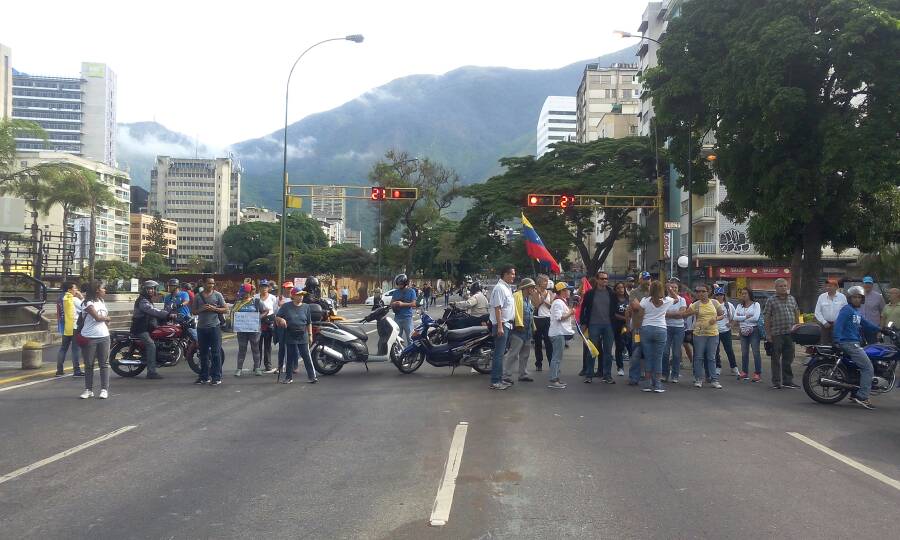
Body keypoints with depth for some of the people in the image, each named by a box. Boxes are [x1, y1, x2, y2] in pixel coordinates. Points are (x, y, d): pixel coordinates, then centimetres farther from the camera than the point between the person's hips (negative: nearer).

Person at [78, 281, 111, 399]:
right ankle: (88, 390, 14)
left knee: (104, 364, 3)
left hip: (104, 337, 5)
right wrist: (107, 318, 1)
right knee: (89, 365, 4)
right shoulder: (88, 303, -8)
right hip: (89, 338, -5)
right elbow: (97, 317, -15)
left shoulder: (102, 302, 14)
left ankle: (104, 389, 7)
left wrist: (106, 321, 0)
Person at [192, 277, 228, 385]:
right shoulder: (198, 296, 10)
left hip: (214, 327, -3)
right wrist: (201, 309, -7)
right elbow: (194, 311, 13)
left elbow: (225, 309, 1)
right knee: (203, 354, 9)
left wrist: (213, 308, -13)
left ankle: (217, 377, -2)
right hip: (201, 328, 3)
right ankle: (204, 376, 18)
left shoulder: (217, 295, 3)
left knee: (215, 353, -5)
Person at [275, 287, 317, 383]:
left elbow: (309, 322, 9)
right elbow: (277, 317, 6)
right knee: (290, 357, 8)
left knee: (306, 356, -4)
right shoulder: (286, 306, 1)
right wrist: (281, 319, -16)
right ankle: (289, 377, 18)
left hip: (302, 336, 0)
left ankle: (311, 376, -1)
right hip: (290, 336, 0)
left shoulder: (306, 306, 5)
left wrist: (310, 334, 6)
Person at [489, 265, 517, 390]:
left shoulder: (507, 288, 16)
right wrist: (500, 327, -24)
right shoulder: (499, 288, -15)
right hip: (501, 325, -10)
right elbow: (497, 308, -20)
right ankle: (495, 382, -6)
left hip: (507, 325, 10)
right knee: (499, 354, -8)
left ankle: (499, 379, 19)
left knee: (501, 353, 13)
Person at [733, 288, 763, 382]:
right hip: (743, 331, 5)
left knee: (756, 352, -6)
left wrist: (741, 319, -5)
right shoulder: (739, 306, 14)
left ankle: (757, 373, -1)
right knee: (744, 352, 8)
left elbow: (756, 318, -13)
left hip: (754, 330, -5)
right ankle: (744, 372, 16)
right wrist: (746, 317, -13)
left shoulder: (755, 304, 1)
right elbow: (735, 317, 0)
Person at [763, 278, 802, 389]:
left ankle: (787, 381, 18)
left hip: (790, 333, 4)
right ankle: (776, 382, 10)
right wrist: (768, 334, -8)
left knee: (788, 359, 9)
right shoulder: (771, 301, -2)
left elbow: (797, 312, 21)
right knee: (776, 359, 3)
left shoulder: (792, 299, 12)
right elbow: (766, 318, -4)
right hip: (776, 334, -4)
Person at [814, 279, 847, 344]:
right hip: (825, 325, 1)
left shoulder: (842, 297, 4)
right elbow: (817, 312, 6)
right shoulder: (821, 297, 6)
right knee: (824, 344, -3)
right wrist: (824, 322, -5)